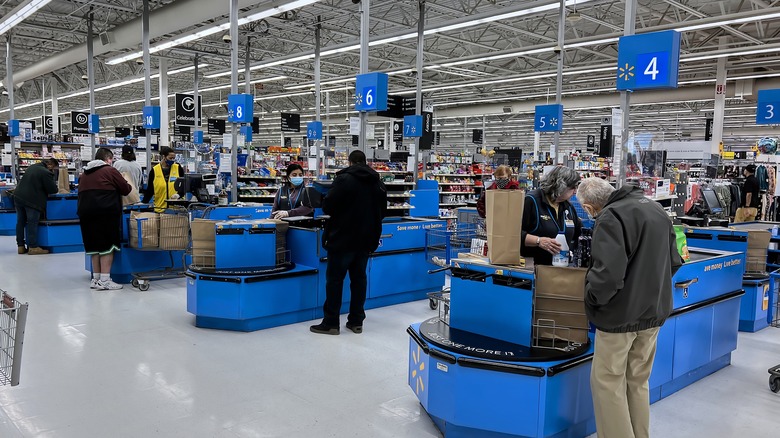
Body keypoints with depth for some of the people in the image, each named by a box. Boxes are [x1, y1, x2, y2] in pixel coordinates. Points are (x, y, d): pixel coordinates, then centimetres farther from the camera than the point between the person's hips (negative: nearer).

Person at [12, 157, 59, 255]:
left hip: (18, 196, 8)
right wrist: (54, 183, 10)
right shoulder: (46, 173, -14)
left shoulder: (32, 167, 13)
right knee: (32, 223, -3)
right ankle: (33, 247, -1)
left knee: (21, 222, 12)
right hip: (32, 200, -8)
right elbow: (53, 190, -11)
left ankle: (20, 246, 18)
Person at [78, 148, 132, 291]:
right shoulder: (110, 171, -2)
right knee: (107, 246, -3)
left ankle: (96, 279, 17)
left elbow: (82, 194, 24)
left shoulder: (84, 174, 19)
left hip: (85, 212, 7)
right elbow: (126, 189, -1)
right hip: (106, 213, -7)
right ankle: (104, 280, -6)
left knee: (94, 246, 13)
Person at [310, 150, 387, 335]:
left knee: (335, 278, 1)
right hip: (366, 239, 6)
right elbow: (383, 211, 16)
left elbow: (327, 207, -14)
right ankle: (356, 321, 16)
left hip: (343, 238, -6)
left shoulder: (344, 179, -13)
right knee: (359, 277, 12)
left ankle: (331, 323, 4)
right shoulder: (377, 182, 8)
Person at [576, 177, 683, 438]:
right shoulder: (656, 209, 8)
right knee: (638, 382, 18)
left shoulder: (611, 216, -19)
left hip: (621, 312, -8)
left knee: (607, 382, 4)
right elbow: (674, 261, 14)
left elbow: (608, 272, -28)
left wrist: (592, 297, -11)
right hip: (654, 310, 8)